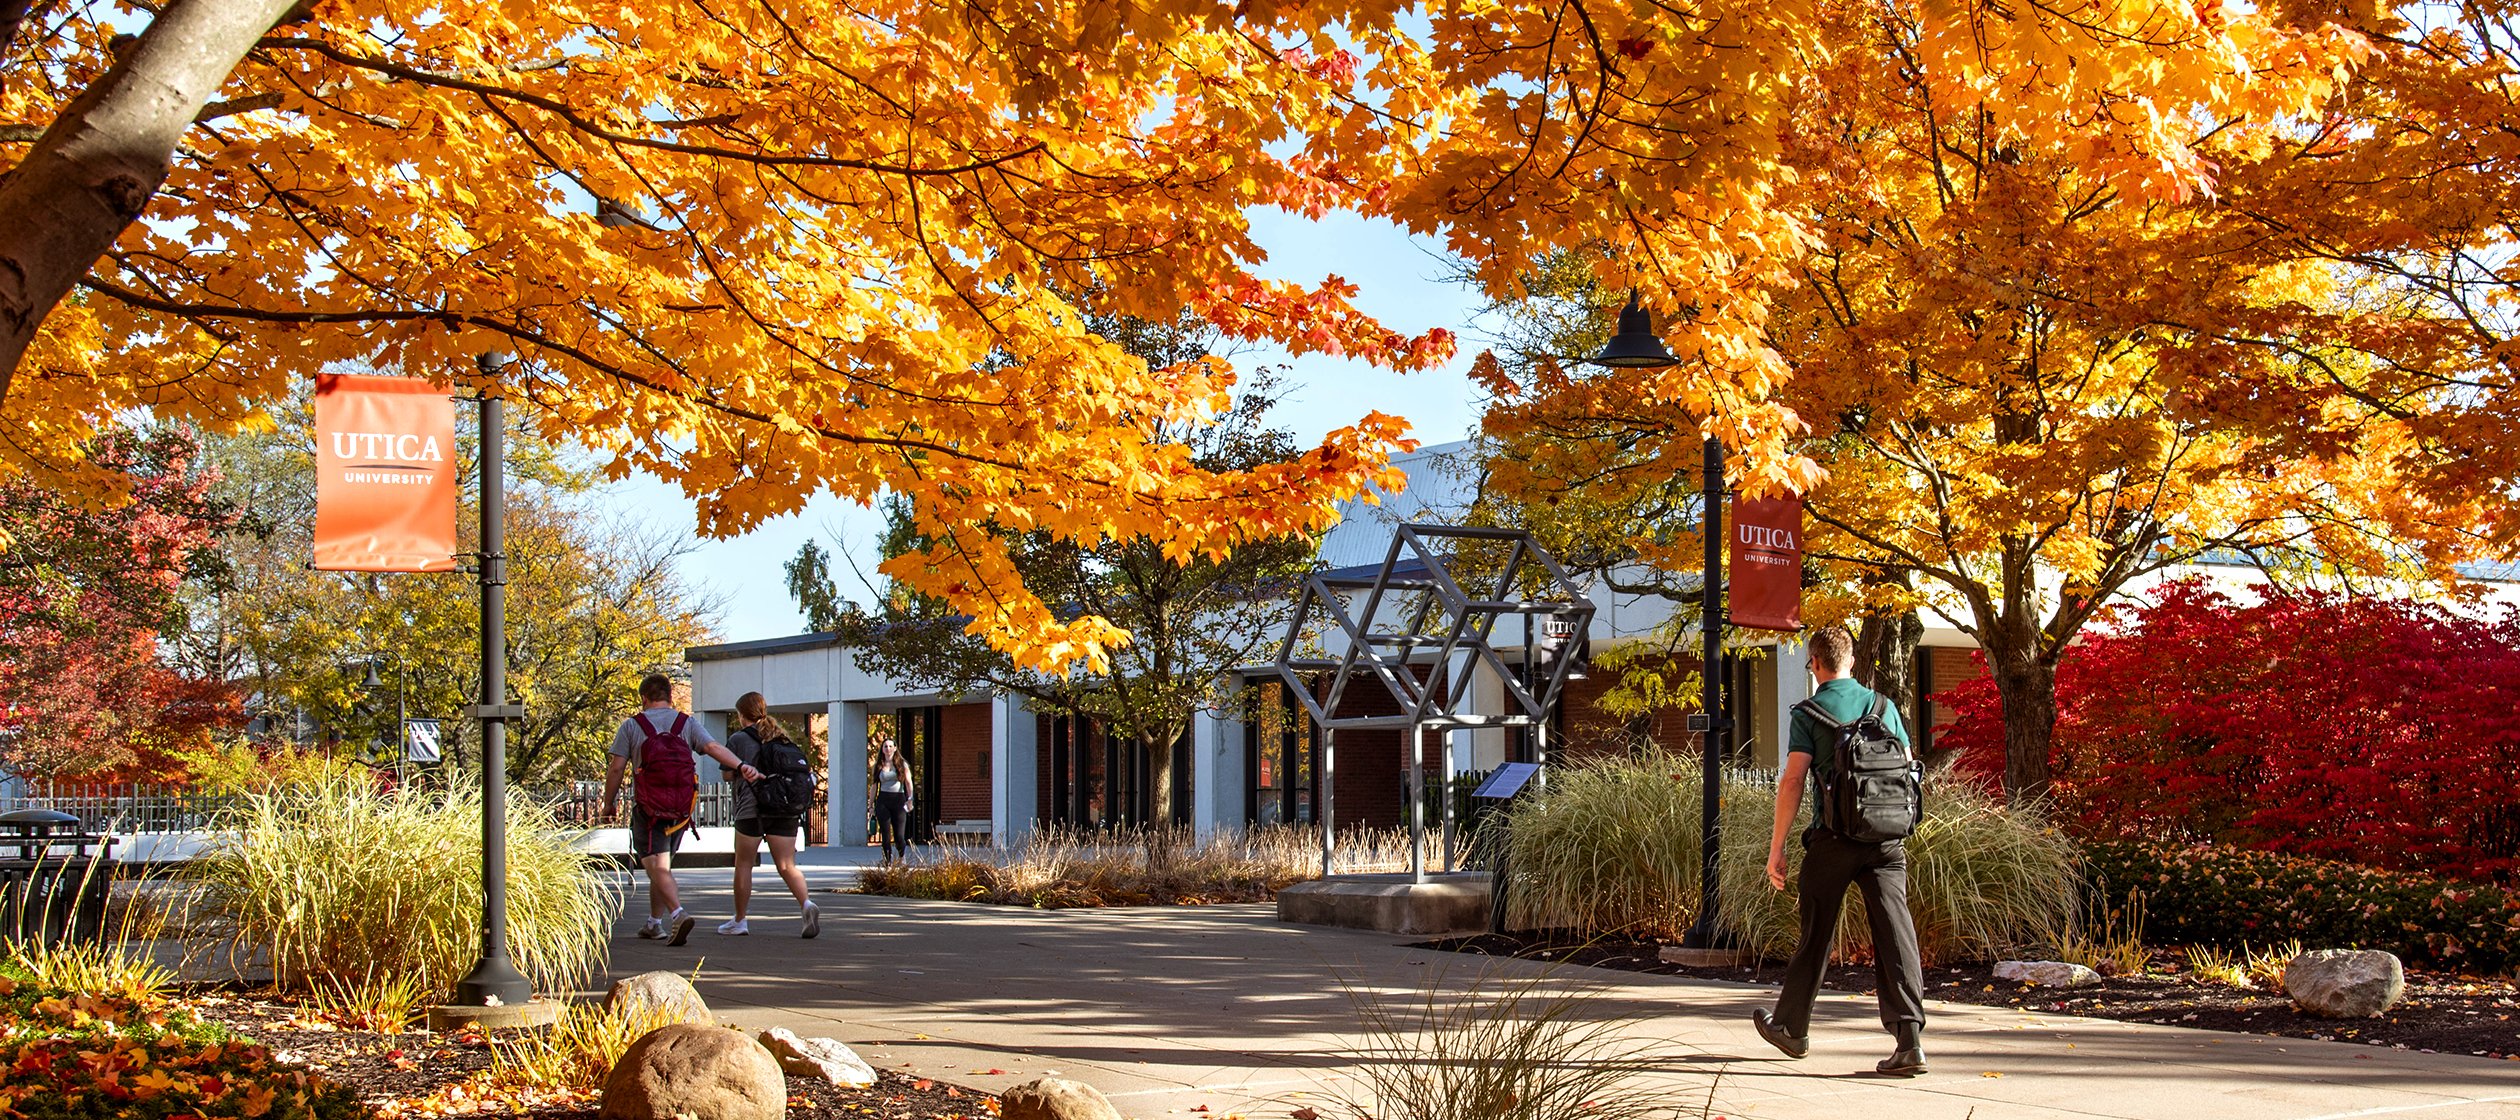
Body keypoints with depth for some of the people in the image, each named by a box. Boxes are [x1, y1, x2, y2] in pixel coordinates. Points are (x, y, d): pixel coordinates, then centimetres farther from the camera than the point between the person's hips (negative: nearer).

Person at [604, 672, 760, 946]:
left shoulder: (631, 726, 1)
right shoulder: (688, 723, 6)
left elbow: (616, 768, -3)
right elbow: (713, 747, -10)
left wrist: (609, 803, 8)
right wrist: (741, 767, -21)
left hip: (647, 806, -4)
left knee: (657, 866, -11)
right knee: (663, 864, 20)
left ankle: (678, 914, -33)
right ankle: (654, 923, 27)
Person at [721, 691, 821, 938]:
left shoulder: (738, 739, 1)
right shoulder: (782, 738, 14)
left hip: (751, 809, -4)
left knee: (743, 865, 9)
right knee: (787, 866, 3)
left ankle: (739, 922, 15)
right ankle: (806, 904, -22)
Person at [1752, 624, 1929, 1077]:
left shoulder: (1809, 714, -4)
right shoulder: (1884, 706, 9)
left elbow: (1792, 780, -12)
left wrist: (1776, 847, -8)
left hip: (1833, 839, -3)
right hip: (1887, 837, 3)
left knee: (1815, 937, 12)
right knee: (1895, 935, -3)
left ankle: (1791, 1027, 28)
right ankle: (1910, 1040, -13)